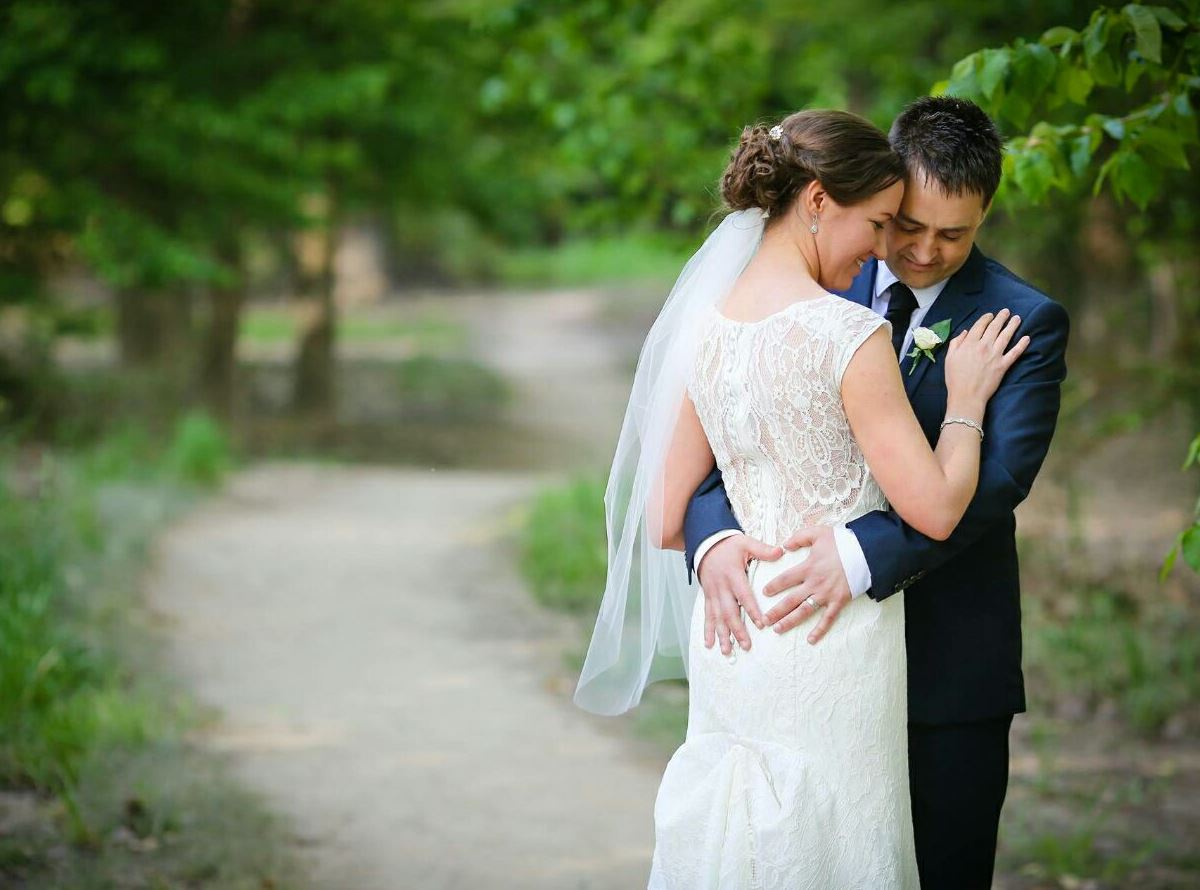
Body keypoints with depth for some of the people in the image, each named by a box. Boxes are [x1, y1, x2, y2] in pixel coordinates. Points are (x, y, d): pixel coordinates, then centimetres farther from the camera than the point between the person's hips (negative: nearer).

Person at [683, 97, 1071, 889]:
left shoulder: (1026, 323, -6)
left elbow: (999, 474, -20)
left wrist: (864, 553, -34)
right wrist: (714, 538, -24)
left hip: (951, 670, -2)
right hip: (814, 643, 3)